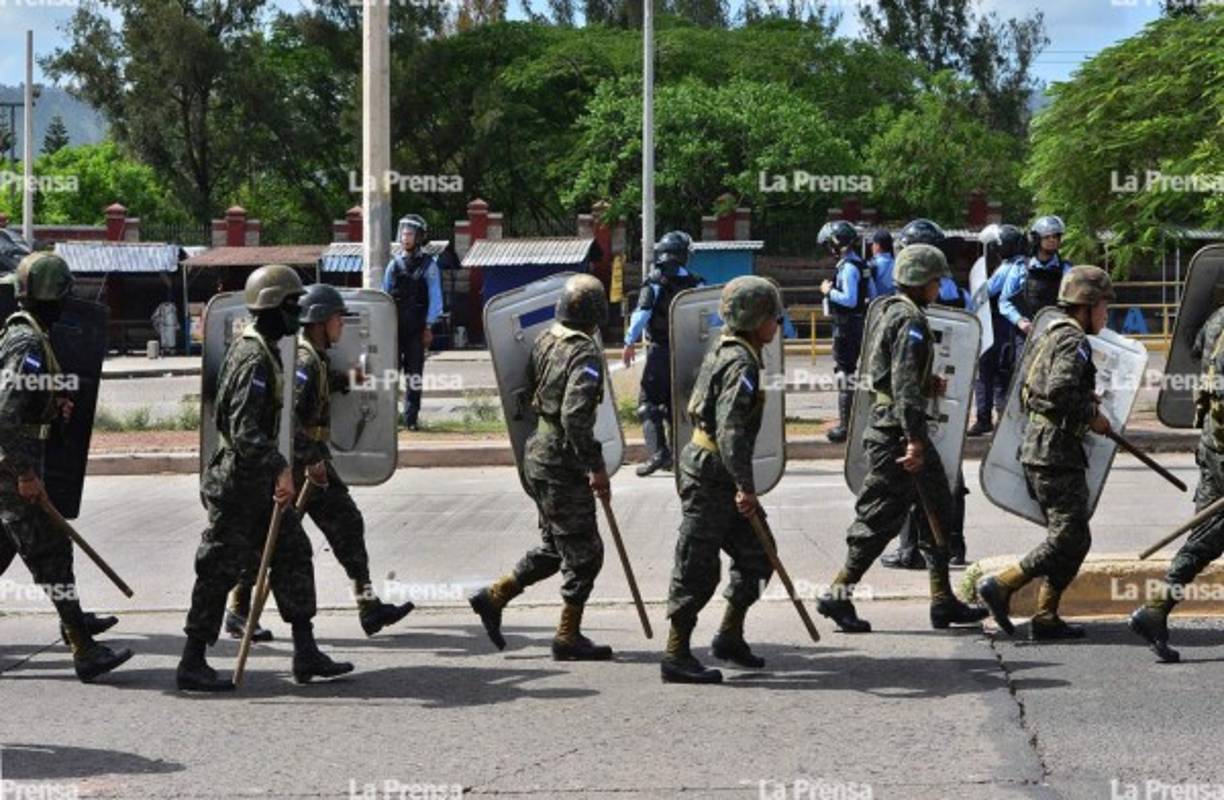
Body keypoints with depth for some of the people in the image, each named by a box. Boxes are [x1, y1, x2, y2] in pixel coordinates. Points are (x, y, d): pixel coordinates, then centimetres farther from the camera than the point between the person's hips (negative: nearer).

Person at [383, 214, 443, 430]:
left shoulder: (428, 265, 1)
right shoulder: (394, 264, 11)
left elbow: (435, 298, -1)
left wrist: (428, 327, -7)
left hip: (416, 329, -2)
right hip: (394, 328, 3)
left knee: (414, 374, 2)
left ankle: (411, 418, 6)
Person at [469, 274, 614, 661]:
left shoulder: (544, 342, 7)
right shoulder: (585, 355, -19)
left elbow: (524, 395, 15)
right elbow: (575, 417, -27)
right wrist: (596, 466, -23)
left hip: (537, 454, 9)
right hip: (562, 463, -9)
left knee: (555, 547, 20)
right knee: (584, 552, 2)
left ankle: (493, 596, 19)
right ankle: (568, 637, 6)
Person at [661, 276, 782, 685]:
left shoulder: (723, 354, 13)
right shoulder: (741, 364, -18)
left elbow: (696, 410, 22)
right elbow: (730, 429, -27)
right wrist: (745, 486, -29)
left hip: (706, 468, 10)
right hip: (711, 477, -10)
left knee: (756, 554, 14)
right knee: (697, 569, -4)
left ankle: (730, 636, 22)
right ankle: (676, 655, 1)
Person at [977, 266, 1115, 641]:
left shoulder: (1049, 335, 17)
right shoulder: (1075, 342, -12)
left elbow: (1024, 380, 22)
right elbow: (1059, 391, -26)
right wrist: (1092, 416, -12)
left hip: (1036, 446, 10)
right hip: (1057, 452, -10)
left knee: (1072, 539, 13)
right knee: (1069, 538, -7)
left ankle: (1045, 617, 11)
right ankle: (1000, 586, -6)